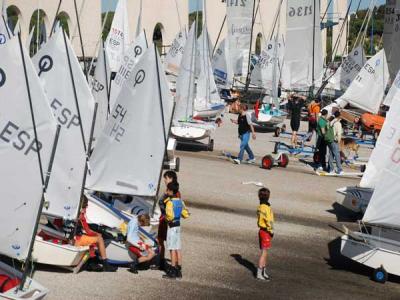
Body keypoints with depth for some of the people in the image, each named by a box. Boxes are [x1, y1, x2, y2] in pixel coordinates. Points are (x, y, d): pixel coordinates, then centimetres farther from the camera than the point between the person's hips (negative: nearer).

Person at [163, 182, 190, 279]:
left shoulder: (169, 202, -17)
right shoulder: (180, 201, 8)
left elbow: (170, 216, -25)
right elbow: (186, 215, 11)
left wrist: (164, 217, -7)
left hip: (172, 226, -8)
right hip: (178, 225, 8)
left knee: (172, 249, -4)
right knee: (178, 248, 11)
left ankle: (172, 272, 0)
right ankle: (178, 270, 15)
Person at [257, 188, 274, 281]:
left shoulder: (260, 207, 8)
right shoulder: (266, 208, -21)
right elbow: (268, 221, -22)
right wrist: (271, 231, -11)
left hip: (261, 230, 9)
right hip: (266, 232, -9)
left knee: (264, 252, 16)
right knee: (264, 253, -5)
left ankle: (264, 272, 25)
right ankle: (259, 274, -3)